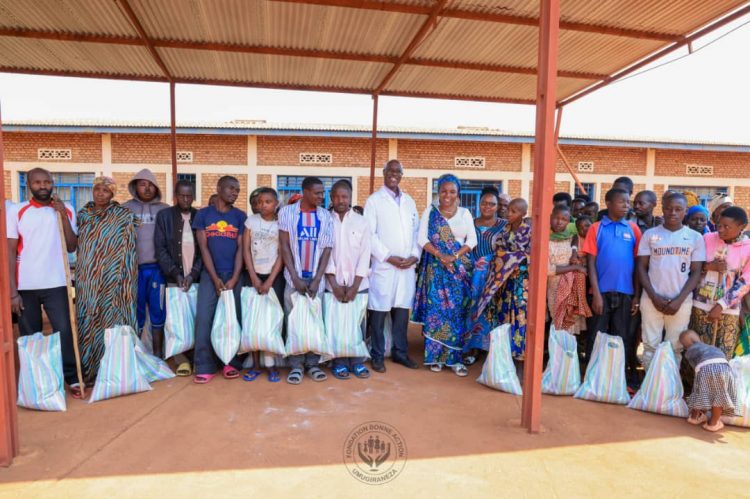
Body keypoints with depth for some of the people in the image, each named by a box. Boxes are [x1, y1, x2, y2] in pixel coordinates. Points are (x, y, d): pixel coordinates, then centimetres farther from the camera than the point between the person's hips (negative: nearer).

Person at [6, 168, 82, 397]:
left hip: (56, 283, 0)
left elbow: (71, 247, 0)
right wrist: (12, 291, -7)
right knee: (29, 336, 8)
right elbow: (10, 252, -1)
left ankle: (72, 378, 8)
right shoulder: (16, 211, 1)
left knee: (64, 331, -3)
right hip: (25, 286, 0)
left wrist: (63, 216, -9)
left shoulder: (66, 210, 6)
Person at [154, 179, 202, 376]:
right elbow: (160, 248, 1)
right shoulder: (164, 216, 6)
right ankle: (181, 359, 7)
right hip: (174, 278, 0)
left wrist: (193, 274, -9)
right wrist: (175, 273, -9)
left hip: (197, 277, 0)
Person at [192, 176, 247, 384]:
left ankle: (231, 363, 13)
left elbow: (240, 248, 1)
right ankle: (205, 367, 3)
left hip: (234, 276, 1)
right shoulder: (203, 214, 5)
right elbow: (203, 248, 0)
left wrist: (234, 278, -9)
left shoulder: (240, 216, 6)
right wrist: (215, 278, -8)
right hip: (209, 275, 0)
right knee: (204, 319, -5)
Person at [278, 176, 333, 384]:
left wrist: (317, 280, -7)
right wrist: (296, 278, -9)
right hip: (294, 277, -1)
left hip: (317, 278, 1)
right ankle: (296, 365, 11)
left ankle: (312, 363, 15)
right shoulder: (287, 213, -1)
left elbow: (327, 249, 1)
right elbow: (284, 247, -3)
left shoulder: (325, 216, 4)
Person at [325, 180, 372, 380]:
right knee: (335, 324, 3)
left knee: (357, 324, 6)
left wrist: (355, 285, -7)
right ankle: (339, 362, 17)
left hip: (358, 284, 1)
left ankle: (357, 362, 19)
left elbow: (365, 255, 0)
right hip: (333, 284, 0)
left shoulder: (362, 222, 3)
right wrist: (334, 284, -8)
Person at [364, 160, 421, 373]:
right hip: (384, 266, -4)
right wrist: (389, 257, -12)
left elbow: (417, 231, 14)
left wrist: (415, 255, -1)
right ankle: (377, 356, 11)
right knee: (379, 311, 0)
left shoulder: (409, 201, 16)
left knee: (402, 311, 10)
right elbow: (369, 235, -7)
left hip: (407, 266, 5)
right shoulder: (374, 200, 0)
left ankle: (400, 352, 22)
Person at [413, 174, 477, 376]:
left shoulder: (465, 213, 8)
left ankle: (455, 358, 6)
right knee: (435, 311, -2)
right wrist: (441, 256, -16)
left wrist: (454, 256, -13)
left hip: (460, 269, 1)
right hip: (436, 268, -1)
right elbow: (422, 238, -4)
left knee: (457, 312, 0)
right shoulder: (430, 211, 4)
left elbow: (472, 240, 3)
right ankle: (435, 356, 8)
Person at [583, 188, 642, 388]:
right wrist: (596, 293, -9)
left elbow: (638, 263, 7)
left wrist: (637, 295, 2)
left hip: (625, 292, 2)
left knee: (622, 337, 9)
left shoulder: (633, 229, 6)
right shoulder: (596, 228, 1)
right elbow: (591, 262, -2)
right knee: (597, 336, 5)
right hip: (602, 291, -2)